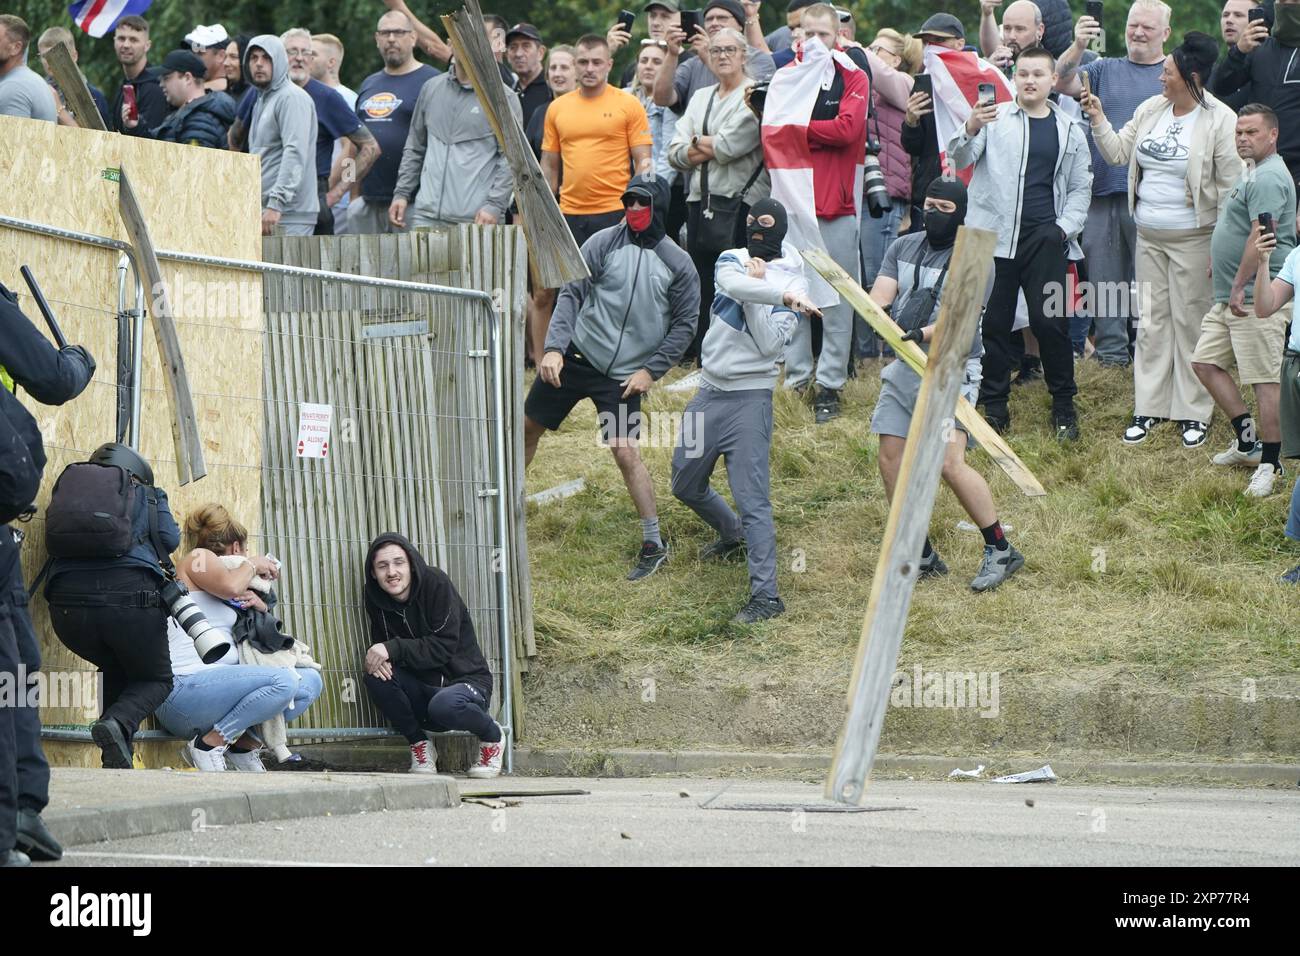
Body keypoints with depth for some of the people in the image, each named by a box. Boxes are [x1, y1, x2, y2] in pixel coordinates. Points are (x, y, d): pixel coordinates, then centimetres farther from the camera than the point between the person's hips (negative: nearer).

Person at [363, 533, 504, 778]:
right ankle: (419, 745, -3)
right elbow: (381, 646, 2)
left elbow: (444, 647, -21)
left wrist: (393, 648, -30)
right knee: (377, 676, -23)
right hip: (421, 689, 4)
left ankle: (492, 736, -3)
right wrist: (376, 658, -23)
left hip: (464, 680, -4)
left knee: (444, 705, -38)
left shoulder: (436, 584, -16)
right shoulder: (376, 599, -1)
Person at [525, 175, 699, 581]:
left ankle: (654, 544, -5)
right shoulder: (604, 243, -3)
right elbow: (571, 294, -7)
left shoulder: (678, 264, -3)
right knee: (528, 427, 10)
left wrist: (651, 369, -5)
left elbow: (685, 323, 3)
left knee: (626, 452, -13)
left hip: (625, 375, -2)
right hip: (576, 358, 2)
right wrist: (554, 347, -18)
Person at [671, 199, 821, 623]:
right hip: (710, 391, 6)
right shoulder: (732, 261, 6)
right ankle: (733, 534, 46)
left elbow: (769, 343, -15)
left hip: (749, 396, -6)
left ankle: (765, 595, -16)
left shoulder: (792, 284, -4)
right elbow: (733, 284, -20)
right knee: (686, 485, 18)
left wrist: (756, 288, -15)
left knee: (752, 499, -14)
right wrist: (783, 295, -32)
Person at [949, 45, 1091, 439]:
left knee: (1050, 321, -4)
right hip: (993, 234, -1)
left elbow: (1080, 186, 17)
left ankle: (1063, 407, 6)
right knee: (992, 322, 2)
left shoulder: (1068, 130, 12)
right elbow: (959, 159, -7)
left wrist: (1065, 227, 0)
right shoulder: (994, 118, 5)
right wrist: (970, 130, -29)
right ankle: (994, 406, 10)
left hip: (1044, 238, 1)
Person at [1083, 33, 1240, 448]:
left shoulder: (1219, 121, -12)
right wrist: (1098, 120, -3)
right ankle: (1148, 408, 16)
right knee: (1151, 320, 9)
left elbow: (1230, 186, -11)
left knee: (1190, 321, 0)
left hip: (1192, 238, -6)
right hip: (1149, 235, 6)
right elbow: (1118, 152, 12)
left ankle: (1194, 413, 9)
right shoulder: (1151, 110, 6)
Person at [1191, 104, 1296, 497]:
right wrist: (1229, 286, 27)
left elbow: (1261, 235, -24)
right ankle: (1248, 440, 20)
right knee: (1205, 362, 12)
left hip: (1257, 299, -11)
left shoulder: (1268, 177, -15)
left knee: (1266, 379, -7)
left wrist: (1240, 285, -24)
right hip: (1230, 297, 11)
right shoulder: (1252, 173, 20)